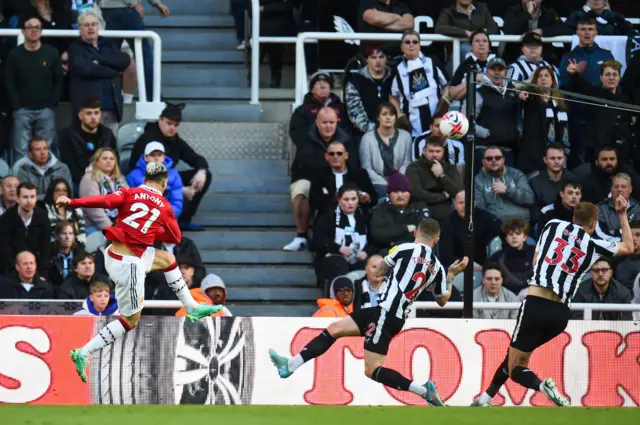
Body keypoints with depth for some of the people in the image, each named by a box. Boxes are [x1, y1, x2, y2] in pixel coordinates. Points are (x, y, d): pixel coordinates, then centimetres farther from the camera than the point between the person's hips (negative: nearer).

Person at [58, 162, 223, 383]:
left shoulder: (130, 193, 3)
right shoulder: (164, 207, 0)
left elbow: (107, 200, -16)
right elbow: (175, 238, 14)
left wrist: (72, 202, -21)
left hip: (113, 254, 6)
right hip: (128, 263, -6)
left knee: (167, 259, 25)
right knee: (131, 320, 7)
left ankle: (192, 308, 37)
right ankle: (83, 354, -1)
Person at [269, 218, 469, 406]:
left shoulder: (405, 249, -6)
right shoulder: (437, 268, 11)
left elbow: (380, 271, 12)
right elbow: (442, 300, 24)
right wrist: (452, 275, 34)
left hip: (385, 313, -8)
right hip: (397, 317, 8)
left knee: (373, 370, -9)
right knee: (334, 329, 10)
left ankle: (425, 391, -11)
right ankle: (291, 364, 6)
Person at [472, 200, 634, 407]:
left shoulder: (553, 226, 7)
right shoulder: (593, 246, 7)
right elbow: (629, 247, 24)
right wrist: (623, 215, 32)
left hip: (536, 303, -3)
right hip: (561, 313, 3)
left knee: (515, 368, -1)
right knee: (515, 353, 26)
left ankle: (544, 386, -31)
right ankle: (486, 399, 31)